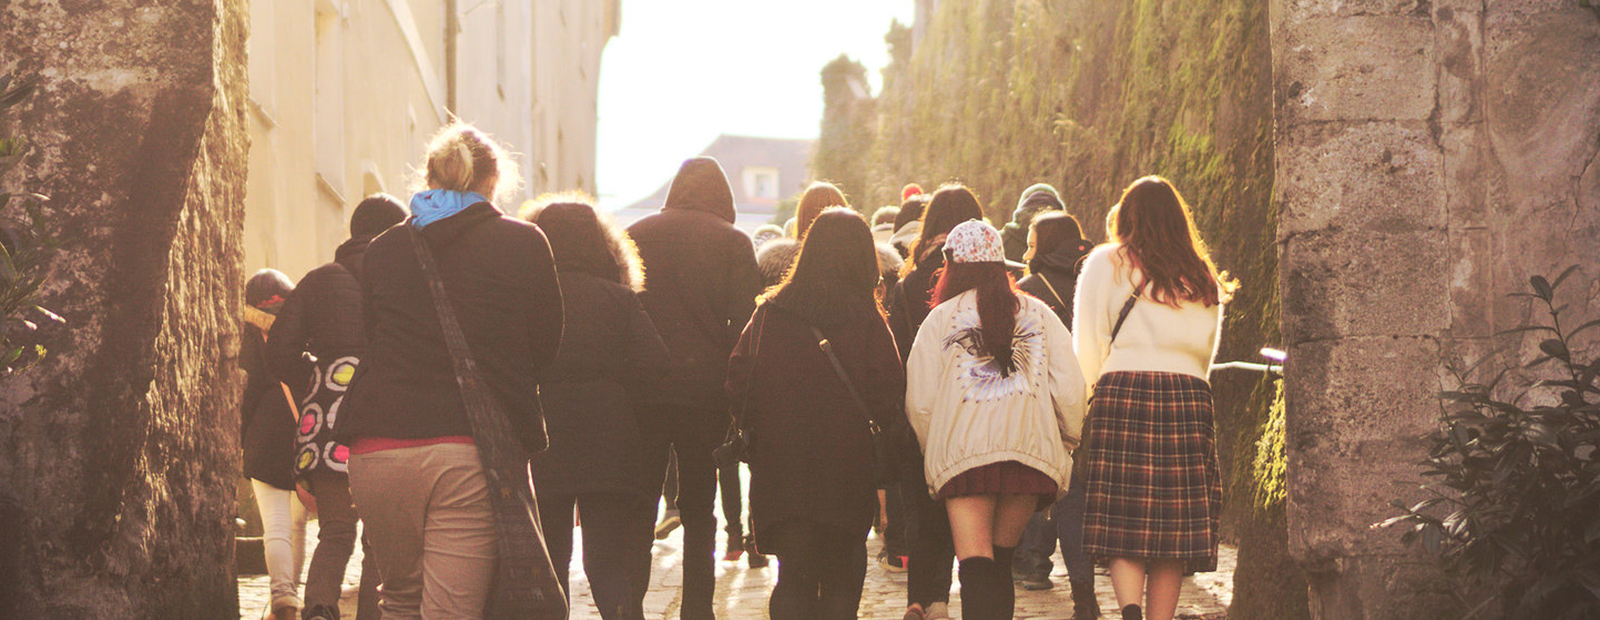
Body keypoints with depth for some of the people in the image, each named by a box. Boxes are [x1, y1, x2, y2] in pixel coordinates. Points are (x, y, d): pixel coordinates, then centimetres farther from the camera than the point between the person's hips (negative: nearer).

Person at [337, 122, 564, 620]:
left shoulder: (382, 249, 11)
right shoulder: (523, 244, 2)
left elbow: (369, 341, 16)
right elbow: (546, 345, 8)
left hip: (378, 448, 3)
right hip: (474, 449, -3)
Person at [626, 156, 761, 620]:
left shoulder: (634, 236, 5)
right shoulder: (732, 242, -1)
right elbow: (744, 323, -5)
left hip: (642, 392, 1)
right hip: (705, 393, -1)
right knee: (699, 512, 11)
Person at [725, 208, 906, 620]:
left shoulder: (769, 312, -1)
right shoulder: (866, 319, -8)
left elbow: (738, 384, 0)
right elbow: (888, 397, -9)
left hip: (778, 468, 1)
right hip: (845, 471, -1)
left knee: (793, 576, 6)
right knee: (841, 577, 13)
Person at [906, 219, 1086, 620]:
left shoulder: (940, 318, 7)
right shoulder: (1038, 314, 13)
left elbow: (920, 401, 4)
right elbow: (1070, 389, 5)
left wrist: (933, 452, 18)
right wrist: (1067, 444, 18)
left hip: (962, 451, -2)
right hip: (1031, 450, 3)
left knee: (975, 561, -8)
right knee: (1002, 560, 16)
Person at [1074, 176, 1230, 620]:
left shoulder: (1106, 264, 7)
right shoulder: (1201, 278, 17)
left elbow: (1087, 345, 2)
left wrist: (1086, 400, 11)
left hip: (1123, 393, -3)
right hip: (1188, 397, 3)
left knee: (1123, 522, -4)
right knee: (1174, 528, 5)